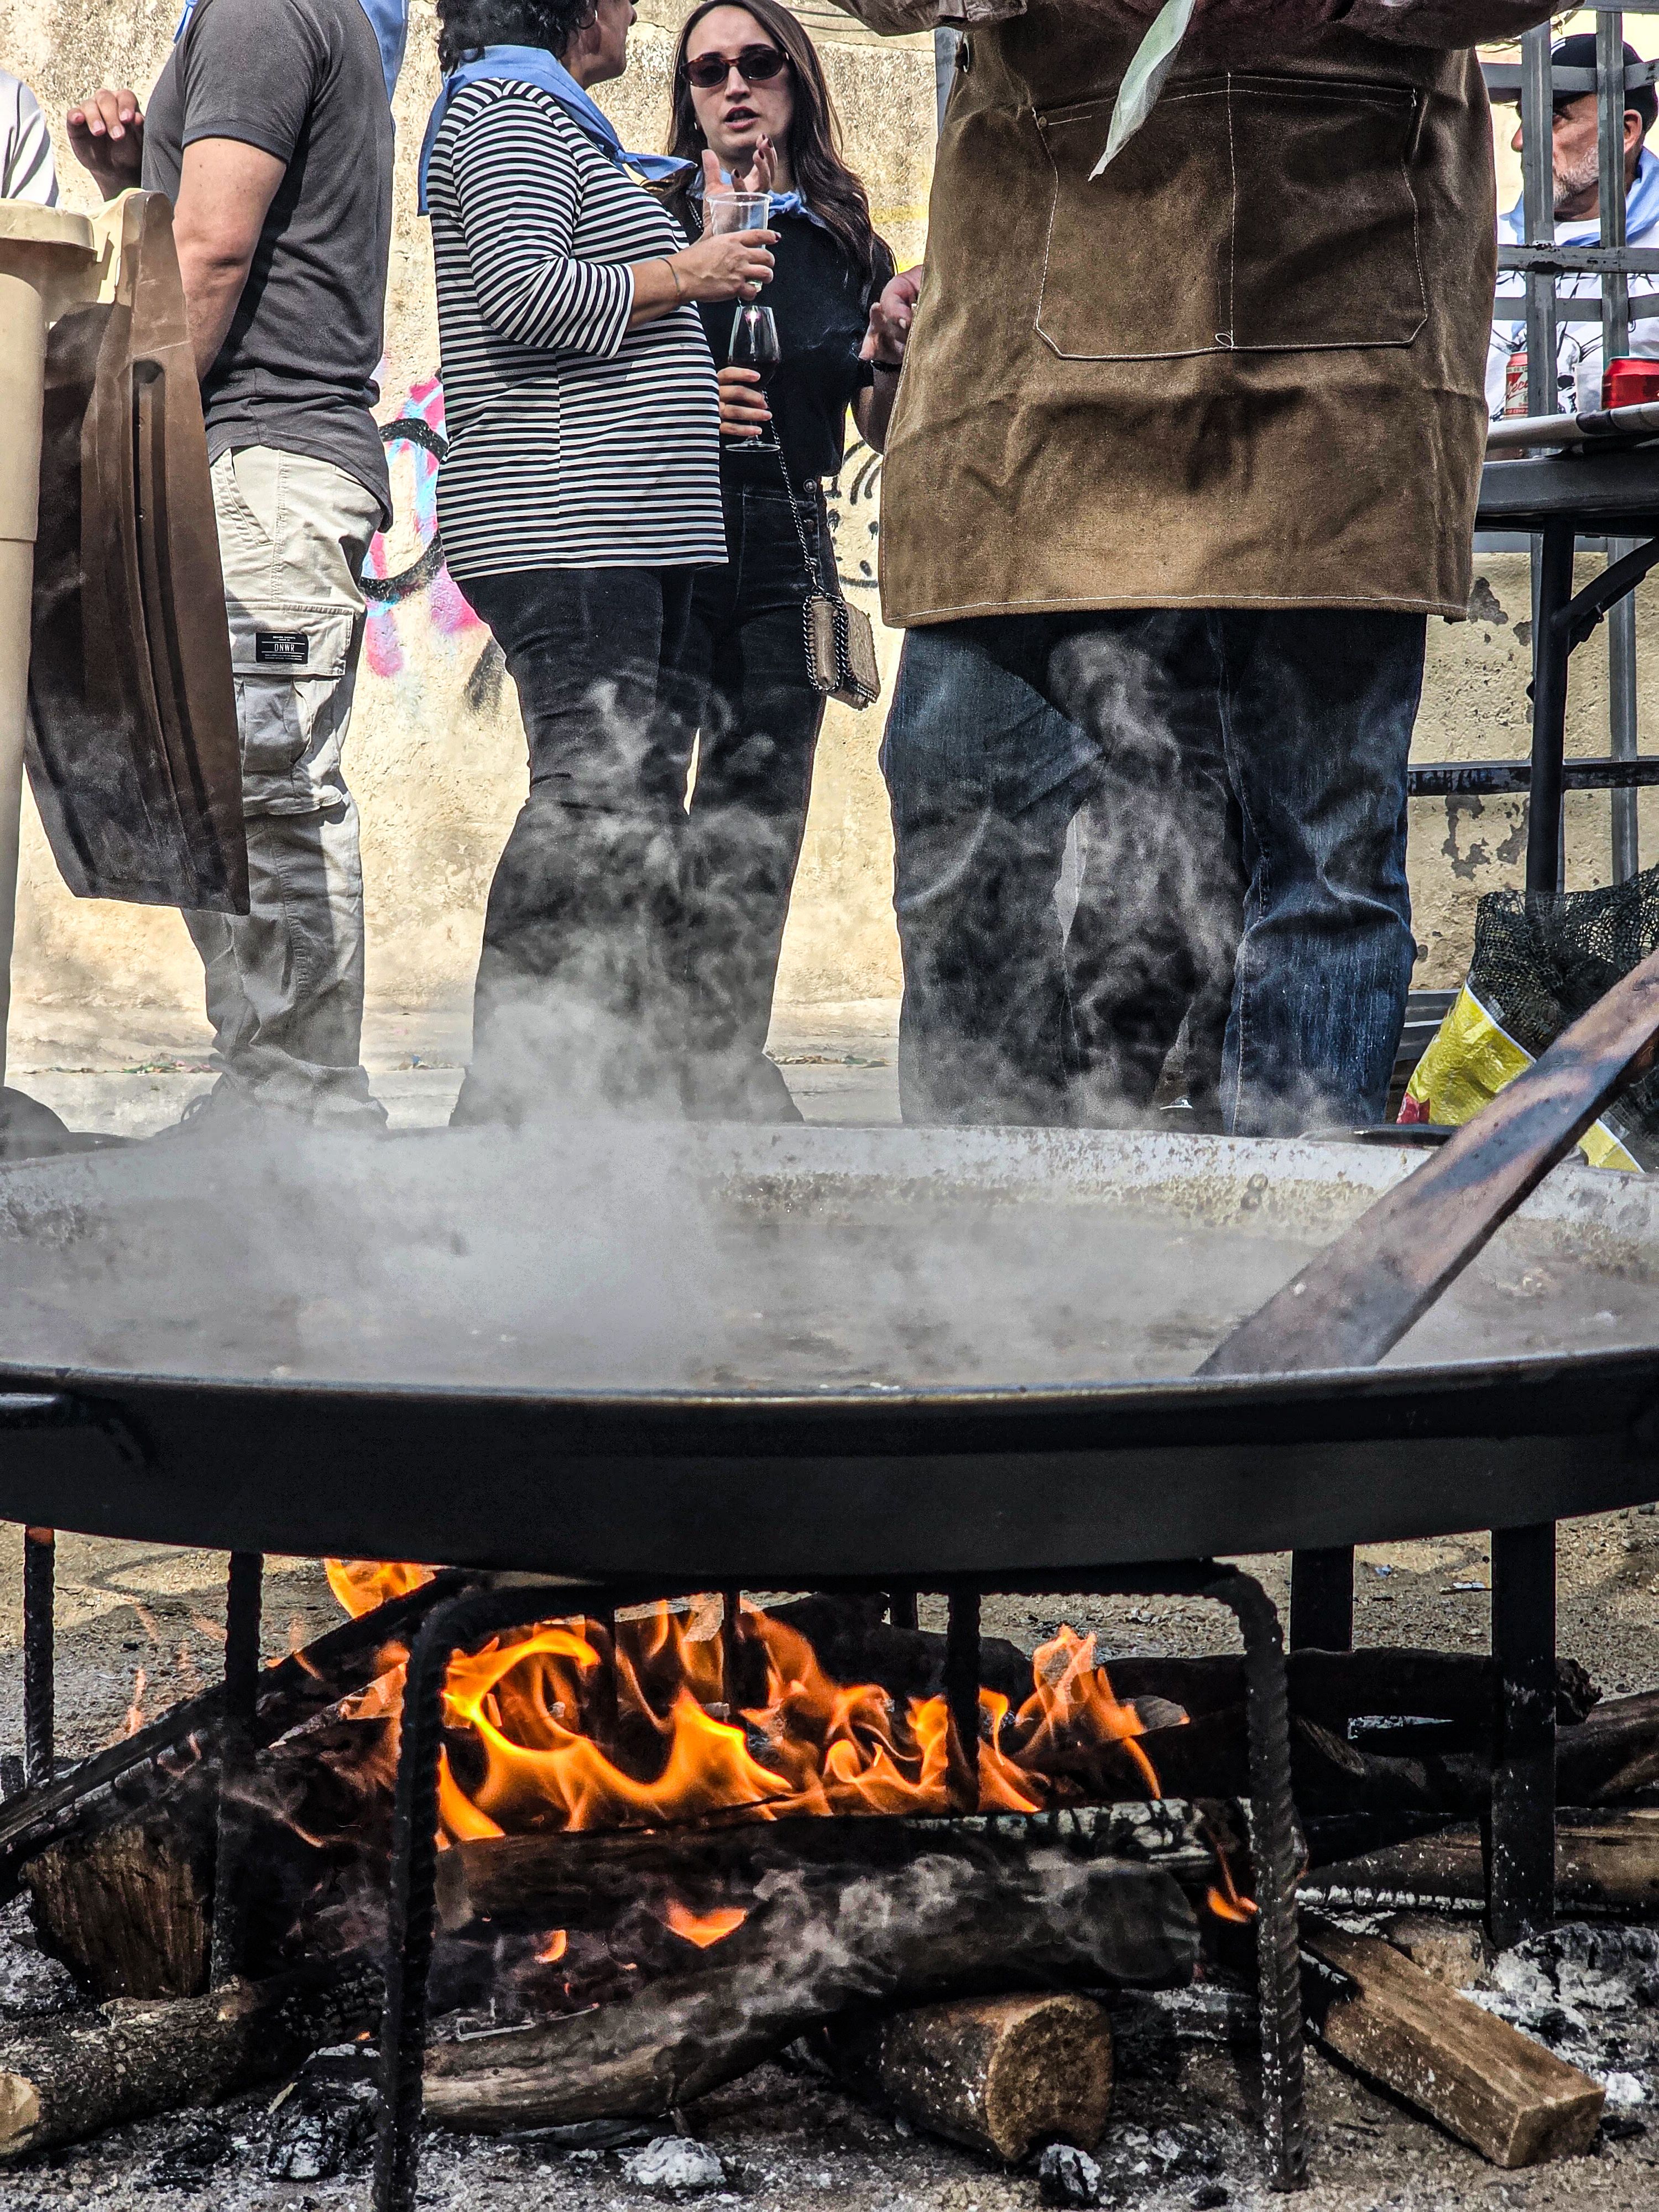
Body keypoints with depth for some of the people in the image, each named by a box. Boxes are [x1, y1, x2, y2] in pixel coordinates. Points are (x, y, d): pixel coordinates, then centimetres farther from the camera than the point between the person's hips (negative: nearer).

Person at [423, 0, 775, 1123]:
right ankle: (507, 1097, -16)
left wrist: (694, 393, 23)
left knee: (644, 807, 8)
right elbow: (518, 293, -20)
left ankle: (646, 1078, 11)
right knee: (589, 801, -16)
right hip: (562, 534, -11)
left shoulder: (551, 121, 27)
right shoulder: (512, 108, -5)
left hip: (632, 537, 11)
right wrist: (681, 277, -9)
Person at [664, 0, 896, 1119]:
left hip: (788, 548, 3)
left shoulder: (848, 246, 14)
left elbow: (883, 434, 16)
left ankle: (729, 1055, 10)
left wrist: (894, 355, -3)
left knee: (756, 815, 3)